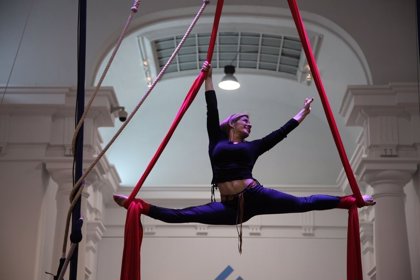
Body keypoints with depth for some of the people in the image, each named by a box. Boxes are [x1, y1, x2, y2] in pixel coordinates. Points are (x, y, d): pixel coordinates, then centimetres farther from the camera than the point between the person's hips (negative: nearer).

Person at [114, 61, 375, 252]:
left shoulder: (252, 147, 18)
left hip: (255, 197, 0)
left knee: (304, 203, -4)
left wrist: (302, 113, 29)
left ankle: (351, 200, 1)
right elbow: (212, 112, 14)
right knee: (182, 215, -1)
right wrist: (208, 78, 14)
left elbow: (281, 132, 23)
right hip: (230, 206, 0)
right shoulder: (217, 142, 17)